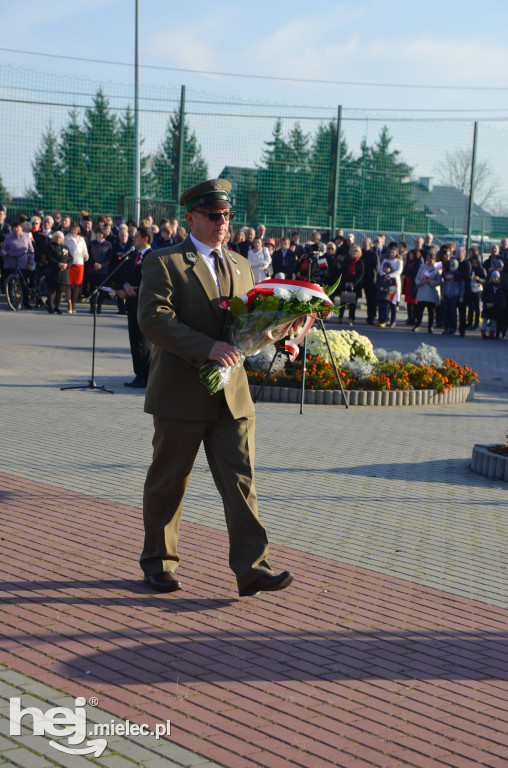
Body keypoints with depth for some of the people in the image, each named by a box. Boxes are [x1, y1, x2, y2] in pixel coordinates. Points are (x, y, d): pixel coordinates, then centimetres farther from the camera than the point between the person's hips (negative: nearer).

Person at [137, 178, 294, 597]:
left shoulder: (240, 265, 16)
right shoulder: (164, 262, -4)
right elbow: (153, 318, -18)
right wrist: (206, 348, -27)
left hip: (232, 394, 5)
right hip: (181, 395, -4)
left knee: (241, 480, -2)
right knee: (169, 482, 9)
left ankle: (252, 568, -2)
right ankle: (158, 562, 25)